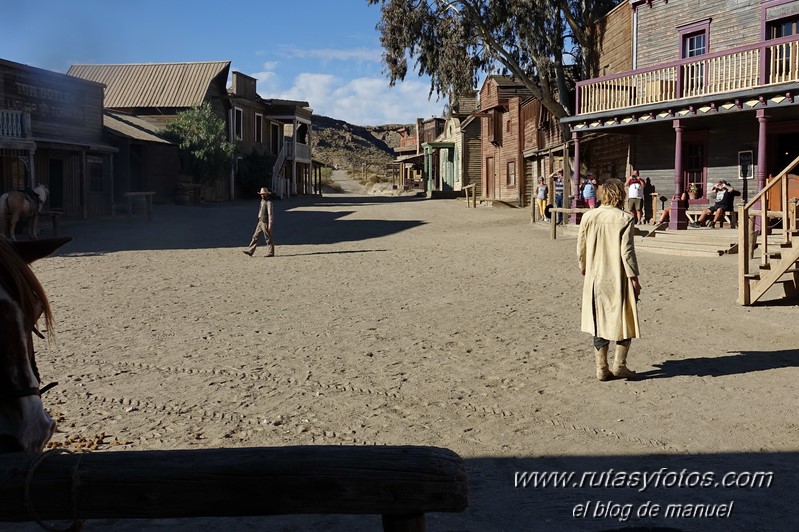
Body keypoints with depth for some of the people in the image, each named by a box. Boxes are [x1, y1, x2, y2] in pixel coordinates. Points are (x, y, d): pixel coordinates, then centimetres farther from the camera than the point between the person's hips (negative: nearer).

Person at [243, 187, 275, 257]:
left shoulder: (268, 202, -14)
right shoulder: (262, 201, 15)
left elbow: (270, 214, -19)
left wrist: (270, 224, -23)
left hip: (265, 222, -9)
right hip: (260, 222, 9)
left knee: (268, 238, -2)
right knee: (255, 236, 6)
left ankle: (271, 252, 5)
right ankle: (250, 251, 6)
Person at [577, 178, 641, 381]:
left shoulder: (588, 217, -1)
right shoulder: (625, 219, -12)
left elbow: (581, 248, 5)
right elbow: (627, 252, -14)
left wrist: (584, 269, 20)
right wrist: (634, 277, -6)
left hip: (595, 278, 4)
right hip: (618, 279, -4)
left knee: (600, 322, 12)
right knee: (625, 320, 12)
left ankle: (602, 368, 14)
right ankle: (619, 365, 9)